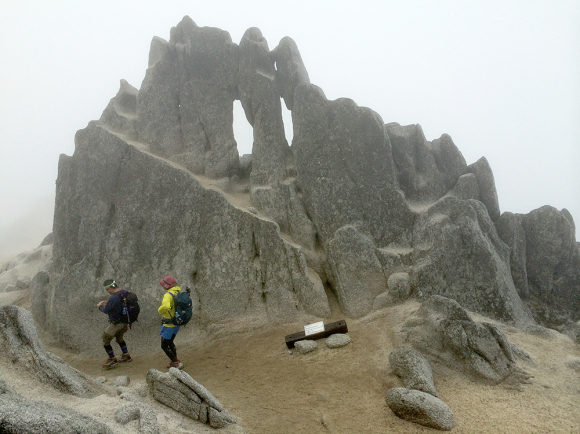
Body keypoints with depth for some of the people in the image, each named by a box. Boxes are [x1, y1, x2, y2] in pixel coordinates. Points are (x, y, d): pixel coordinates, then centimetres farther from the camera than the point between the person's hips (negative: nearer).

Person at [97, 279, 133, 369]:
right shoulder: (125, 293, 1)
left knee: (105, 340, 8)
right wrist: (108, 303, 13)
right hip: (126, 322, 9)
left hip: (116, 323, -9)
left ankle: (112, 360, 16)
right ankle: (126, 356, 39)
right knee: (119, 338, 31)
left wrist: (100, 306, 2)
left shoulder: (114, 297, -26)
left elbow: (107, 311, -17)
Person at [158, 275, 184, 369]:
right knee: (170, 342, 26)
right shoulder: (178, 293, 2)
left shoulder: (168, 295, -25)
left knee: (164, 346, 7)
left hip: (169, 325, -9)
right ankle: (173, 362, 34)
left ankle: (177, 363, 5)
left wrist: (160, 310, -23)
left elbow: (165, 306, -45)